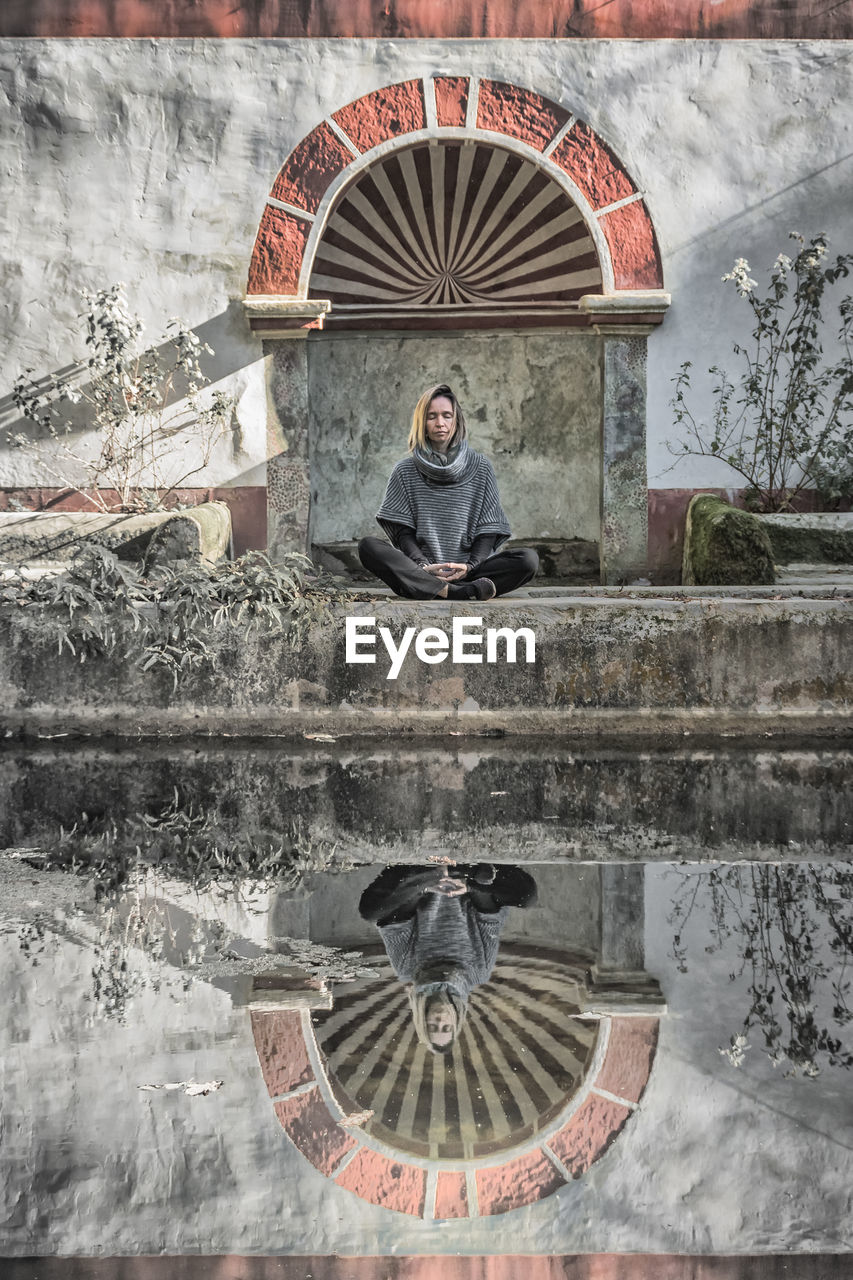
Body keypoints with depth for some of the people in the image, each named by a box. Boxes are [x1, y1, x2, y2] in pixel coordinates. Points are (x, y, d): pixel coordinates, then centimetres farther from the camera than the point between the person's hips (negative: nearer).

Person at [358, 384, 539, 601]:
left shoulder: (480, 469, 11)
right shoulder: (406, 472, 11)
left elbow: (488, 531, 5)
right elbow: (403, 532, 3)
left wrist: (469, 566, -14)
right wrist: (423, 566, -16)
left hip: (466, 571, 0)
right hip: (419, 570, 0)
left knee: (528, 559, -24)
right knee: (368, 546, -28)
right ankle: (454, 593, -39)